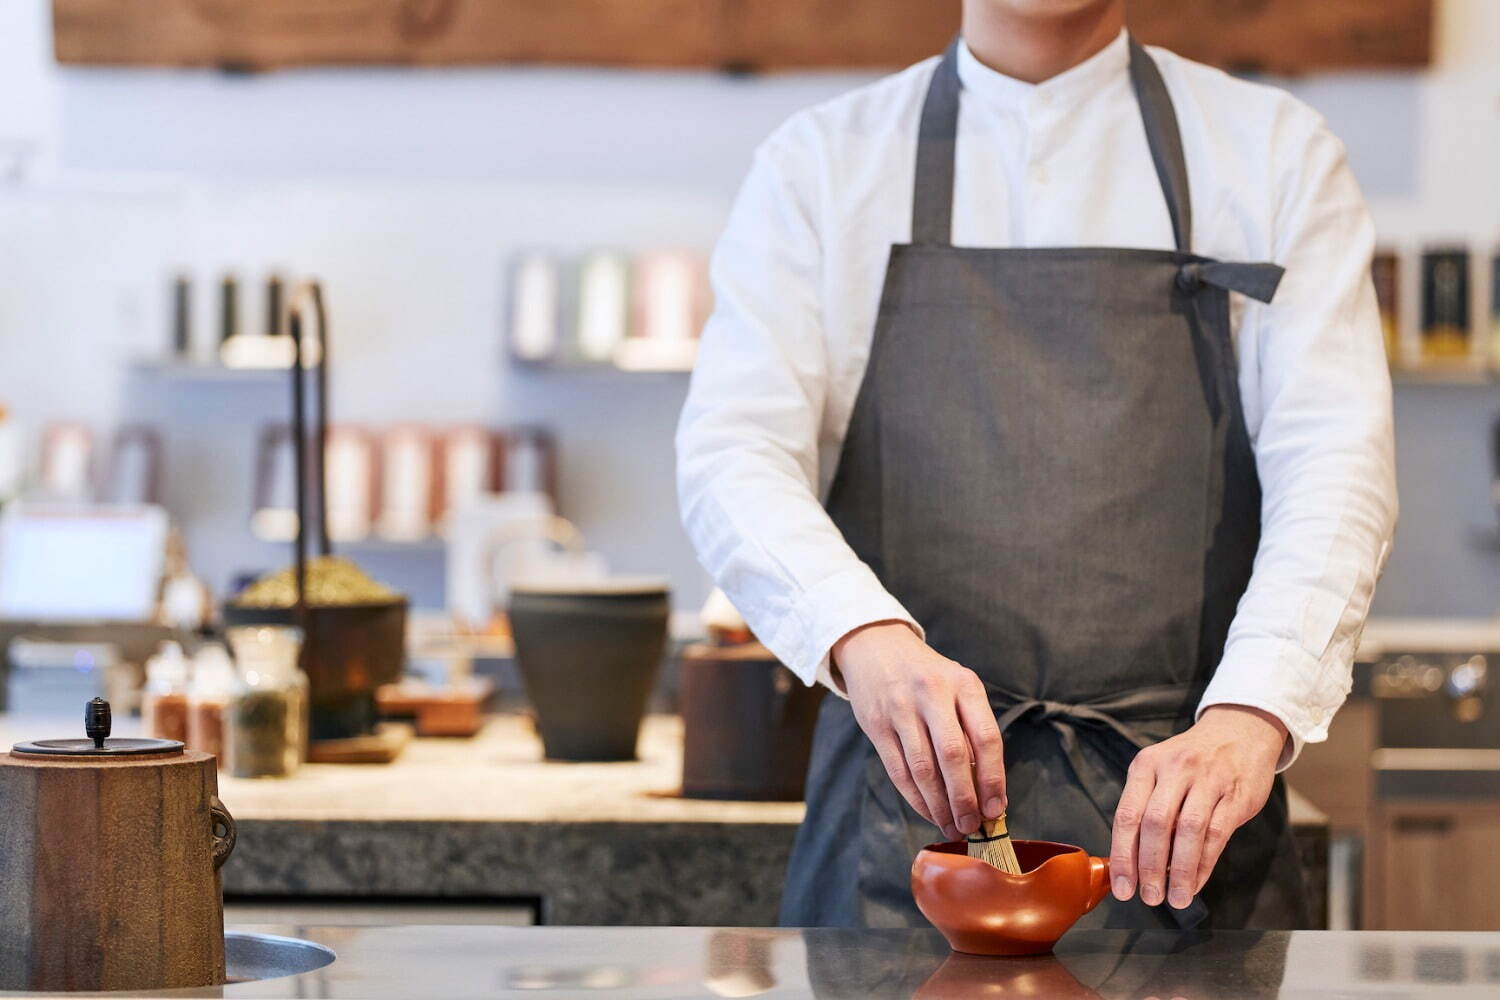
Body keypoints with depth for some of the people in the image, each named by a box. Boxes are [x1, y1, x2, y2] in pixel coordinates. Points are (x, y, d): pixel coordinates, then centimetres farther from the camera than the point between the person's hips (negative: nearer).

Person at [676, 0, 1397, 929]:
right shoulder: (821, 163, 7)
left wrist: (1251, 713, -25)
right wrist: (865, 636, -27)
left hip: (1177, 805, 0)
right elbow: (734, 456, -6)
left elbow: (1335, 467, -6)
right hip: (910, 788, 0)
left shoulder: (1277, 151, 6)